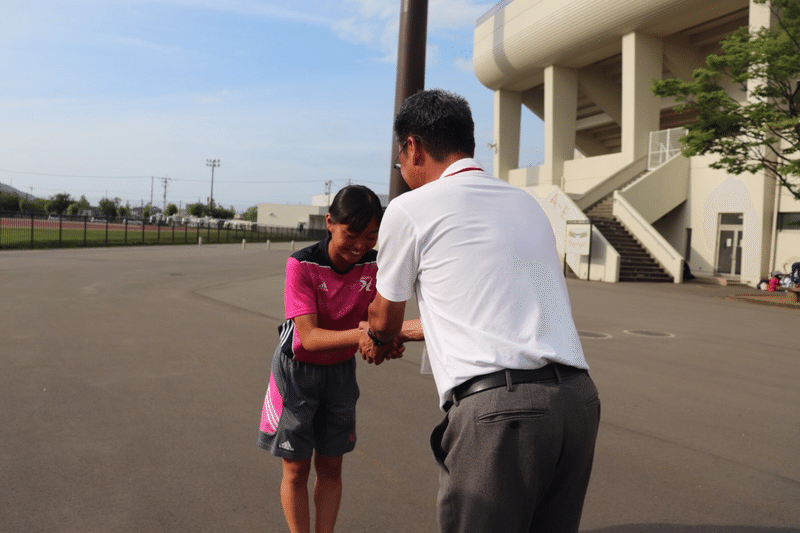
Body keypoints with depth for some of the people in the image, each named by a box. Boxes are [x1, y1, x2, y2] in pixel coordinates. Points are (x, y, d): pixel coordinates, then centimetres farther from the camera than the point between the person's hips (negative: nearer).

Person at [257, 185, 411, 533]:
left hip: (340, 370, 4)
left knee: (330, 466, 13)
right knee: (296, 469, 7)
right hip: (297, 370, -3)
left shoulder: (374, 266, -14)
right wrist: (361, 334, -49)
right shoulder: (302, 265, -26)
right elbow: (309, 337, -33)